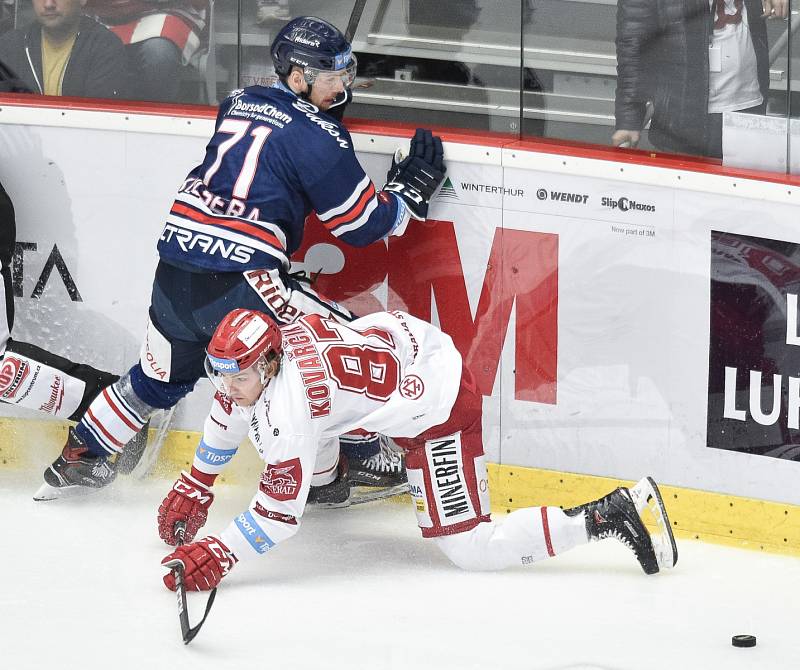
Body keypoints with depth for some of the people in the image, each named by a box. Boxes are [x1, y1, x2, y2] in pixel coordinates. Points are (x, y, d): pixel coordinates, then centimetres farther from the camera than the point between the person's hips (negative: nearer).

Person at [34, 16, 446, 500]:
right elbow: (363, 224, -2)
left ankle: (77, 460, 37)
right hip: (238, 283, -8)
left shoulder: (239, 103, 14)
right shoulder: (318, 136, -7)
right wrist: (413, 187, 12)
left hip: (174, 272, 8)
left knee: (160, 378, 28)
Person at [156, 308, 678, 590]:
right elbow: (229, 418, 18)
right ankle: (330, 478, 49)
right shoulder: (250, 358, -4)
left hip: (438, 406, -10)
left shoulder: (284, 409, -29)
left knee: (473, 549, -12)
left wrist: (217, 557, -27)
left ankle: (615, 515, -16)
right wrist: (195, 489, 19)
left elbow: (280, 514, -26)